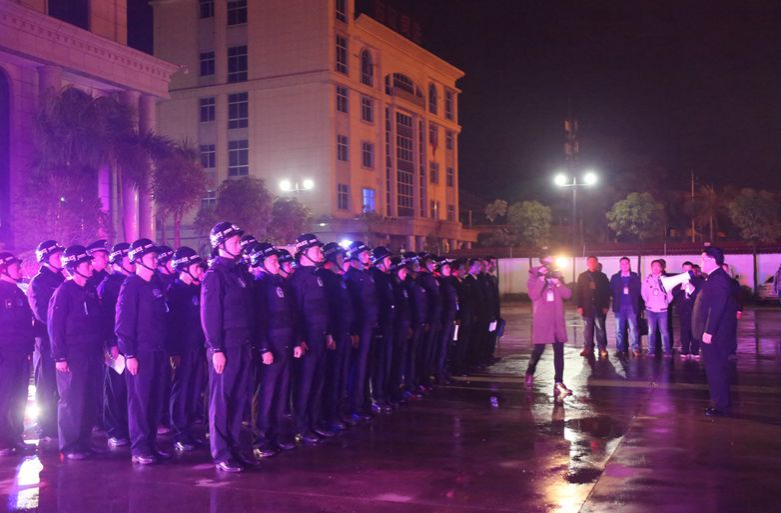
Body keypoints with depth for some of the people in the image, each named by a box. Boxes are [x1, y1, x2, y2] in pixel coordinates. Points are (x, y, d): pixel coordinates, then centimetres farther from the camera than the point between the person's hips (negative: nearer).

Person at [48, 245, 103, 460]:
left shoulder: (91, 290, 12)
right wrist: (60, 357, -16)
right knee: (71, 401, -1)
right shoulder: (64, 291, -8)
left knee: (89, 401, 9)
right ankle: (69, 446, 7)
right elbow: (55, 325, -12)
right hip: (72, 355, -7)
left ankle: (84, 442, 18)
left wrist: (100, 349, 12)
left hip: (91, 355, 7)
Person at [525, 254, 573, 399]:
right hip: (541, 321, -3)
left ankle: (559, 383, 1)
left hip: (557, 321, 4)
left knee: (559, 351, -1)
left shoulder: (557, 277, 12)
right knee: (538, 350, -3)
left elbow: (567, 295, 1)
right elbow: (533, 295, -16)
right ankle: (529, 374, 23)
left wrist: (558, 283, -14)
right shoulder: (534, 278, 1)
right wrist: (541, 278, -20)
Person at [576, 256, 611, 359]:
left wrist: (606, 306, -4)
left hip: (599, 307, -1)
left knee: (600, 328, 0)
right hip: (587, 307, 1)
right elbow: (578, 292, 4)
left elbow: (607, 292, 4)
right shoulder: (582, 276, 8)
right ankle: (588, 348, 8)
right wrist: (579, 306, -4)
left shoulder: (602, 276, 6)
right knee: (588, 328, 4)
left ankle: (602, 348, 4)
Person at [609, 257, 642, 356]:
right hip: (619, 307, 1)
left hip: (632, 306, -1)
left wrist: (630, 292, -9)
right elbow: (611, 291, 5)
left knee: (633, 328, -7)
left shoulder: (635, 277, 6)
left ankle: (635, 349, -6)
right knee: (619, 329, 3)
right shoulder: (614, 277, 8)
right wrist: (620, 292, -6)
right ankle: (619, 350, 7)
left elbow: (638, 290, 3)